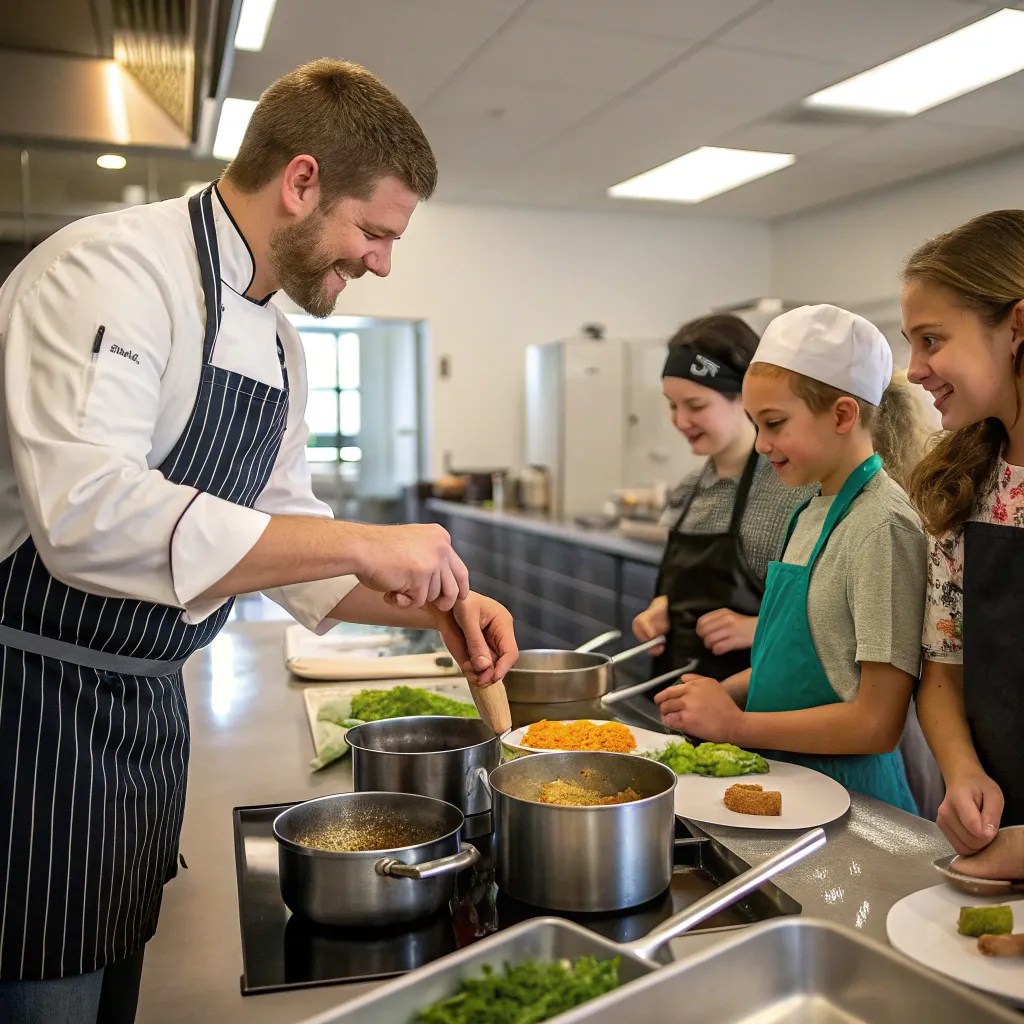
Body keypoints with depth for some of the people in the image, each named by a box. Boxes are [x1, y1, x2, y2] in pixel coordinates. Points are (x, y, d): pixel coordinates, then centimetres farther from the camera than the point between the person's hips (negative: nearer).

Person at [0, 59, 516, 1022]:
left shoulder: (277, 343, 10)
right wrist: (361, 543, -32)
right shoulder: (111, 269, -19)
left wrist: (436, 602, 0)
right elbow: (89, 516, -33)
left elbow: (281, 537, 14)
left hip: (146, 713, 9)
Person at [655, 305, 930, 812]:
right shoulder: (811, 515, 10)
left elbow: (877, 722, -16)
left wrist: (735, 723, -12)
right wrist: (726, 693, 2)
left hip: (844, 788, -7)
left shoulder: (884, 527, -15)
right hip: (779, 771, 7)